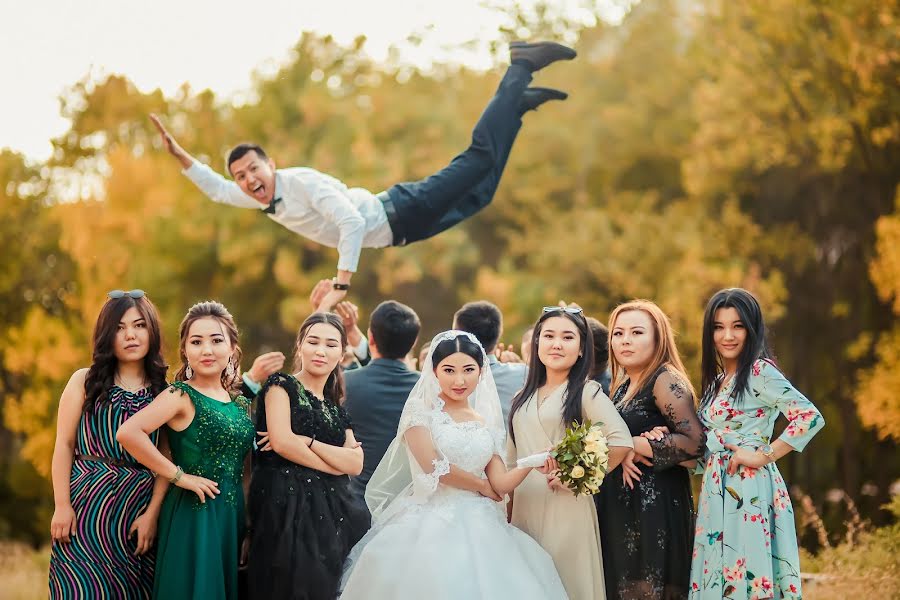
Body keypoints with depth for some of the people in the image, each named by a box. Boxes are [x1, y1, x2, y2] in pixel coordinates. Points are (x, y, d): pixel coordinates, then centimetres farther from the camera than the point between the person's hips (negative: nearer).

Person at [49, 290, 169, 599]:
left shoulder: (165, 392, 7)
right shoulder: (85, 381, 6)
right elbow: (64, 445, 2)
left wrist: (152, 513, -9)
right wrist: (62, 505, -7)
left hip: (139, 507, 1)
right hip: (86, 505, -1)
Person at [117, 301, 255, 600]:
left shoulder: (242, 405, 11)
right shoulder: (181, 396, -9)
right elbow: (128, 433, -23)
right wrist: (179, 476, -18)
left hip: (233, 517, 7)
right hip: (192, 515, -7)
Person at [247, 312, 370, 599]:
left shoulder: (337, 410, 19)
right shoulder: (282, 385, 4)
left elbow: (355, 464, 3)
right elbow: (282, 441, -12)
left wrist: (306, 441, -11)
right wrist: (336, 465, -2)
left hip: (331, 510, 6)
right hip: (286, 504, -6)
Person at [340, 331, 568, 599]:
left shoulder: (487, 421, 13)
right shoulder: (420, 410, 0)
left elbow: (501, 483, 5)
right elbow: (432, 466, -11)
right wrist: (481, 486, 0)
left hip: (478, 526, 4)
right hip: (430, 522, -4)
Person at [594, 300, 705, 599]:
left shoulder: (666, 380, -11)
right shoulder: (624, 386, 15)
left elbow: (695, 442, -20)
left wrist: (633, 445, -15)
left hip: (654, 507, -8)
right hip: (620, 508, 8)